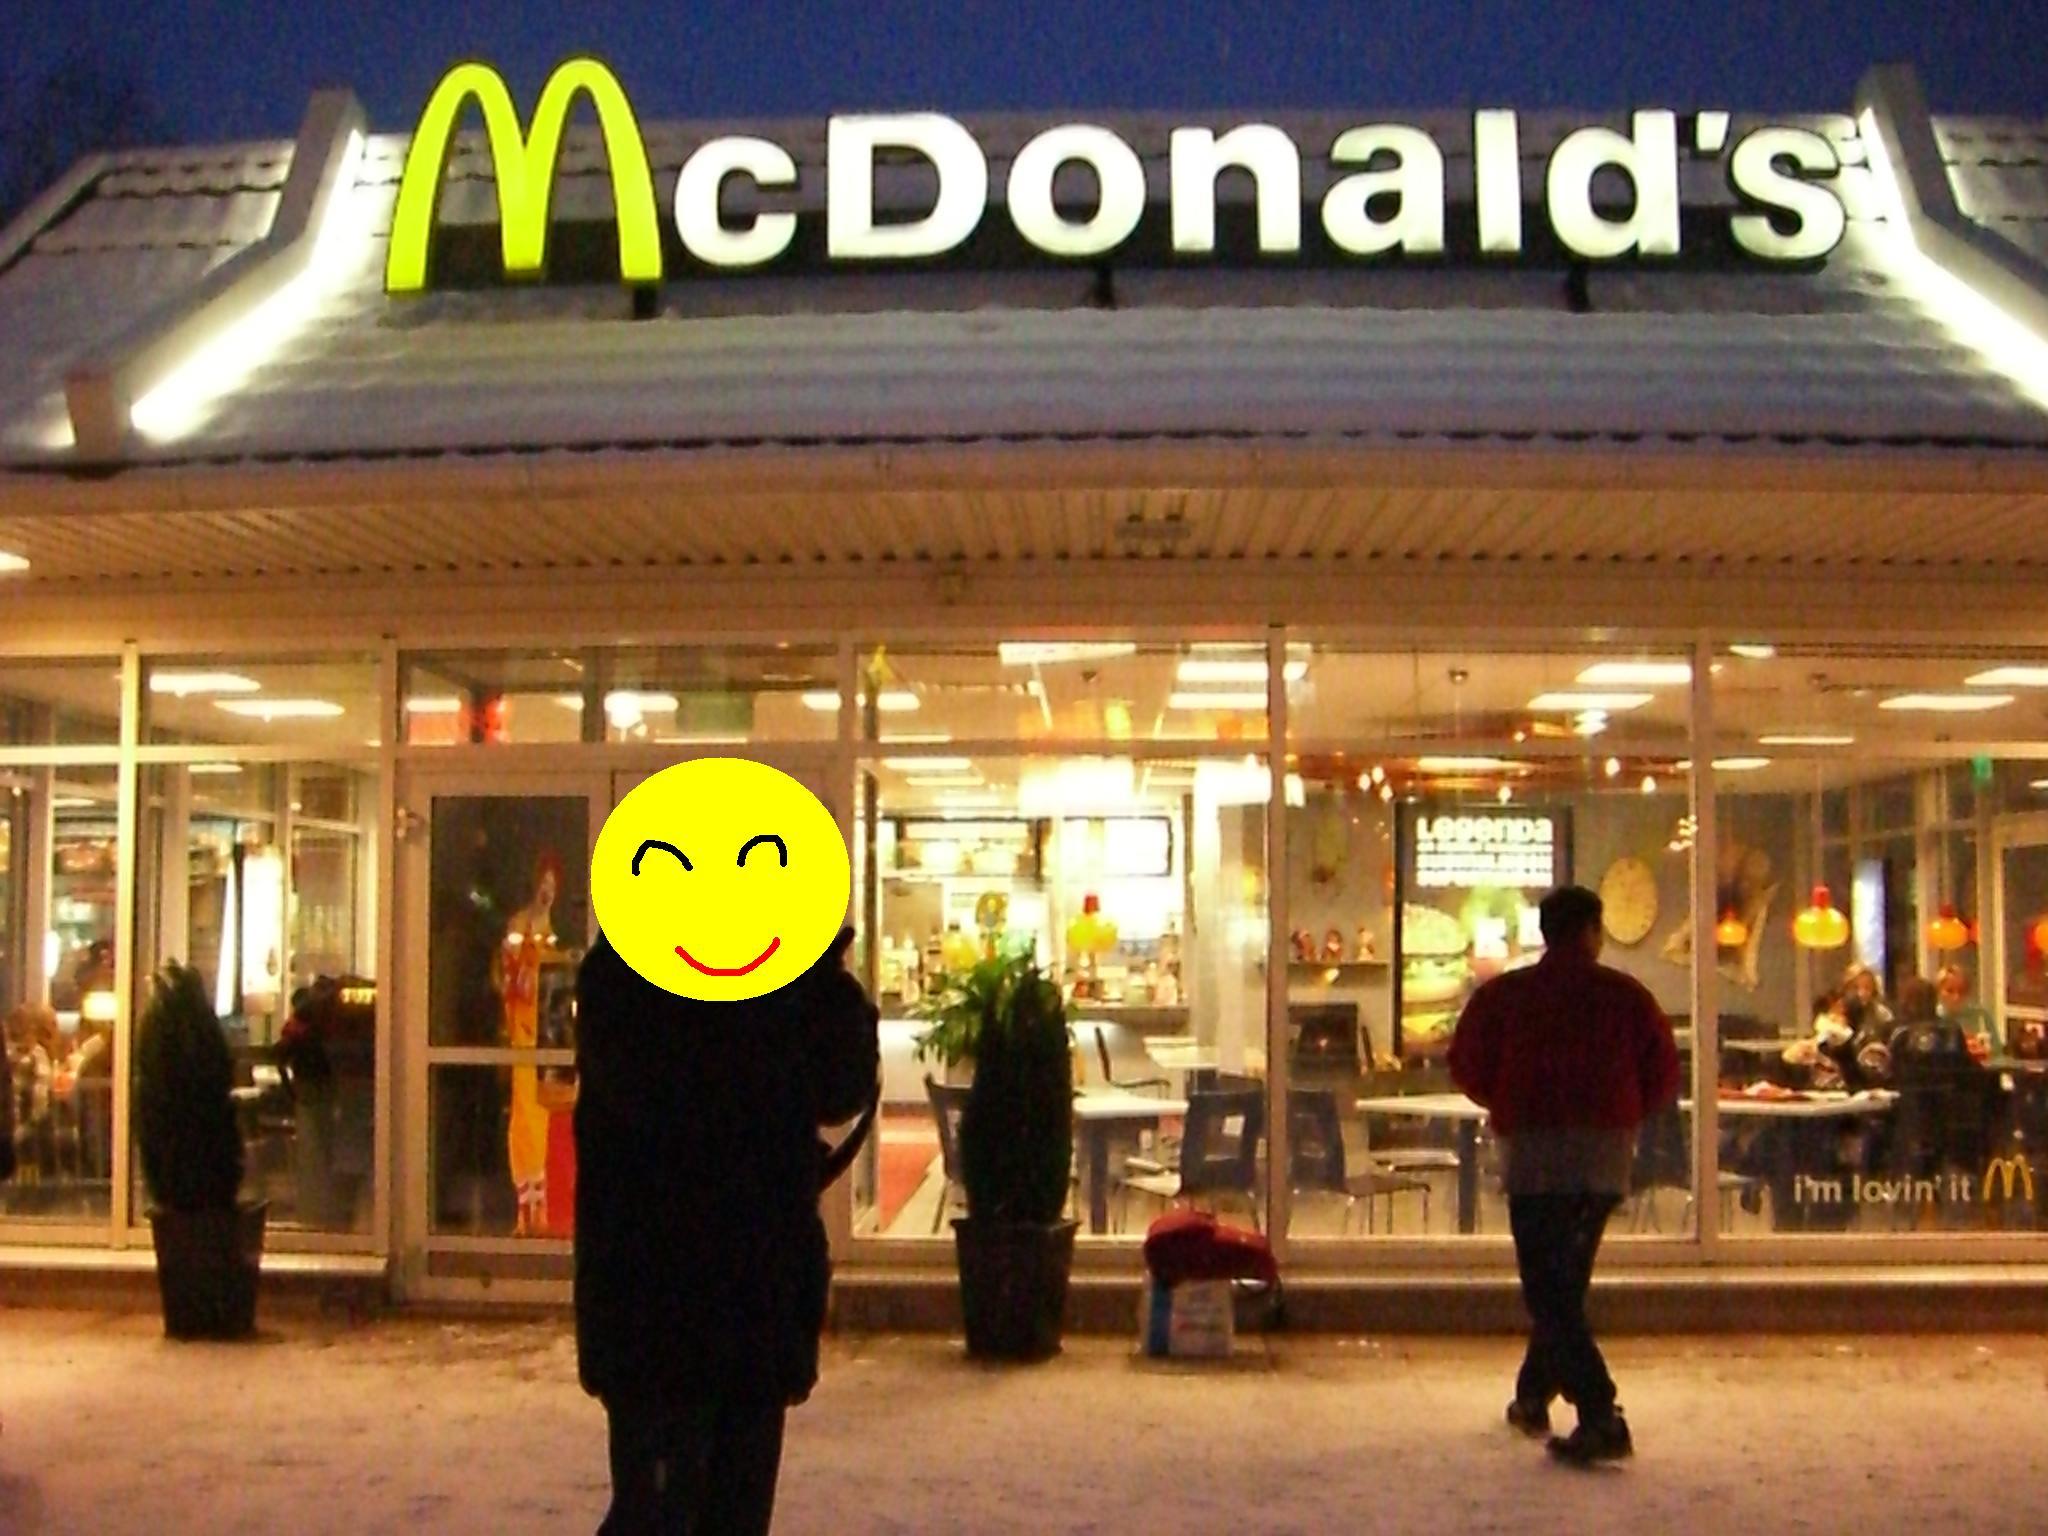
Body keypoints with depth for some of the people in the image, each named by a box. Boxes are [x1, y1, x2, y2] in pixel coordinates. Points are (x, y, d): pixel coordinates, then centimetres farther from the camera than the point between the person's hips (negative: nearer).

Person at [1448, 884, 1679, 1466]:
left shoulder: (1503, 995, -1)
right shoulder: (1626, 995, 2)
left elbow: (1468, 1069, 2)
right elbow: (1663, 1074, 4)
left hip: (1533, 1154, -3)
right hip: (1608, 1155, 3)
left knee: (1549, 1291, -2)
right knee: (1565, 1282, 21)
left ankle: (1600, 1418, -14)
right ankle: (1533, 1395, 31)